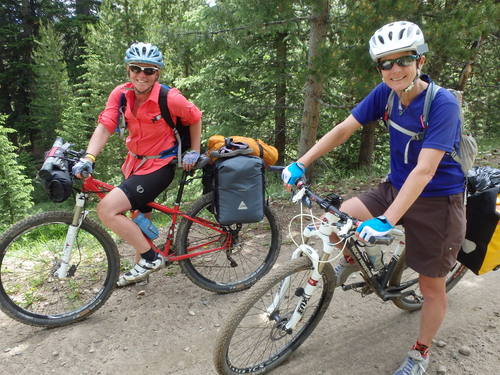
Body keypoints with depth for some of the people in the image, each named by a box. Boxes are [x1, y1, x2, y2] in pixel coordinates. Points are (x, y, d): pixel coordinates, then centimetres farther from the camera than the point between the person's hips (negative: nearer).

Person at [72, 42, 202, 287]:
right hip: (135, 163, 7)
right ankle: (141, 269, 44)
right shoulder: (120, 94, -6)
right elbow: (104, 127, -14)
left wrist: (194, 152, -1)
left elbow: (195, 119, -3)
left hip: (159, 166, -7)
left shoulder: (169, 98, -19)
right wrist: (88, 158, -29)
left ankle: (151, 258, -4)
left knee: (107, 209, -20)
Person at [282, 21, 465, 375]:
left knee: (432, 285, 6)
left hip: (437, 199, -4)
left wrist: (386, 221, -39)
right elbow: (343, 129, -7)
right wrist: (300, 164, -15)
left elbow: (425, 170, -32)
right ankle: (352, 257, 19)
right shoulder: (386, 93, -8)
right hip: (395, 187, 5)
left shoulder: (443, 104, -24)